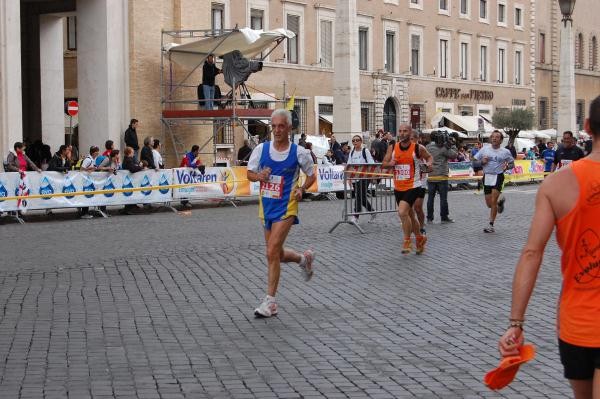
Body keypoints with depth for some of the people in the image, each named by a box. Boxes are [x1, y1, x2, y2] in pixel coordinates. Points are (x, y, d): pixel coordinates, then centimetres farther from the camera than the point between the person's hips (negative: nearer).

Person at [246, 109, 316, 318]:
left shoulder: (299, 152, -6)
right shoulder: (261, 148, 0)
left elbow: (311, 176, 7)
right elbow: (249, 173, 10)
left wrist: (302, 189, -11)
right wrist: (259, 176, -12)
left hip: (286, 207, -5)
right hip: (266, 206, 5)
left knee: (272, 253, -15)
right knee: (277, 254, 14)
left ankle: (270, 301, -6)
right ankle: (304, 258, 47)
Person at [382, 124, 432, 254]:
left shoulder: (418, 148, -8)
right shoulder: (392, 148, 1)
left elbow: (429, 157, 9)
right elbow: (383, 164, 4)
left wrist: (429, 164, -13)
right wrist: (390, 163, -17)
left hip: (412, 186, -5)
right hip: (398, 187, 5)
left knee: (402, 212, -21)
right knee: (410, 215, 17)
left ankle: (407, 242, -6)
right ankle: (420, 238, 37)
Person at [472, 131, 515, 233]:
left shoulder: (505, 152, 2)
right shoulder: (484, 149, 6)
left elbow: (512, 163, 12)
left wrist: (507, 166, -11)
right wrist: (482, 162, -10)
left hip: (498, 177, -3)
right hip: (487, 177, 3)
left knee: (493, 201, -12)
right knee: (489, 204, 7)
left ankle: (491, 225, -5)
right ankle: (500, 202, 42)